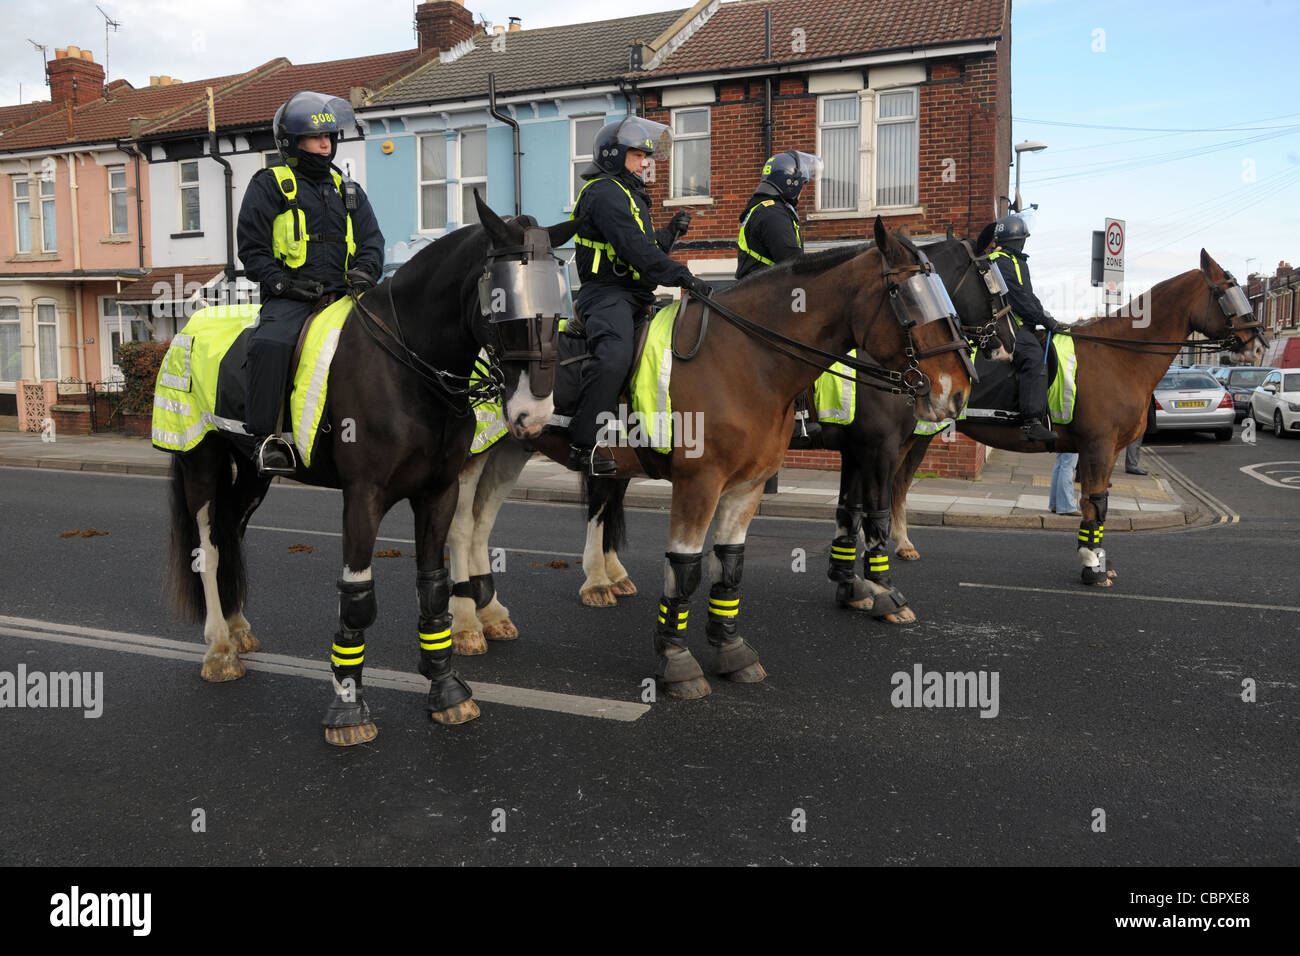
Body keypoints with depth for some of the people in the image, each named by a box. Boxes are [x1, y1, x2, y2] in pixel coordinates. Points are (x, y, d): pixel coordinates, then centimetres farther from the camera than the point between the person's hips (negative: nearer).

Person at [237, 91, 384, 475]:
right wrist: (282, 283, -12)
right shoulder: (269, 184, 9)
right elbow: (252, 247, 5)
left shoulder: (347, 190, 23)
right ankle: (265, 436, -27)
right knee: (271, 343, -33)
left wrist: (364, 272, -3)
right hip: (290, 297, -4)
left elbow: (372, 241, 20)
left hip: (342, 294, 4)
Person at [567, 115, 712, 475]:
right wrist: (684, 278, -22)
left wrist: (671, 232, 11)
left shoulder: (628, 194, 26)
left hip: (635, 295, 11)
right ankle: (581, 448, -31)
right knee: (615, 356, -35)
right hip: (606, 293, -11)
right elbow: (635, 251, -20)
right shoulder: (604, 192, -9)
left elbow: (645, 248, 28)